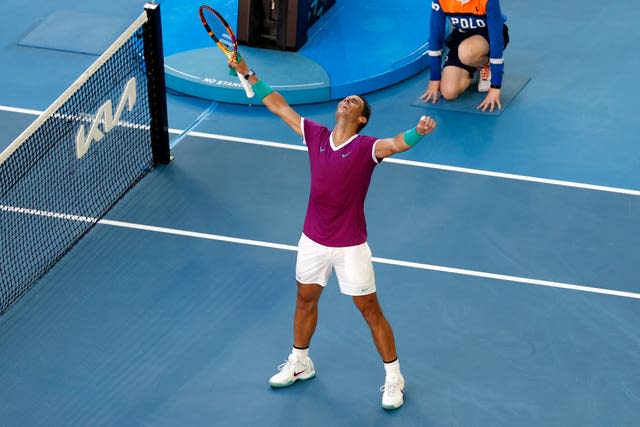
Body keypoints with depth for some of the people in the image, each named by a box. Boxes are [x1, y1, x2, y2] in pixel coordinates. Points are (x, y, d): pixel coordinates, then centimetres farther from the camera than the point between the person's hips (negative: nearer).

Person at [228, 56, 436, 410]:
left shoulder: (366, 148, -16)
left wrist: (418, 131, -58)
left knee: (370, 310, 4)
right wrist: (247, 73, 6)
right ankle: (300, 363, 43)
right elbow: (278, 106, 5)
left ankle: (393, 378, 17)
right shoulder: (316, 136, -2)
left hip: (350, 246, -5)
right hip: (313, 241, 5)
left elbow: (398, 143, -36)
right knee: (305, 301, 21)